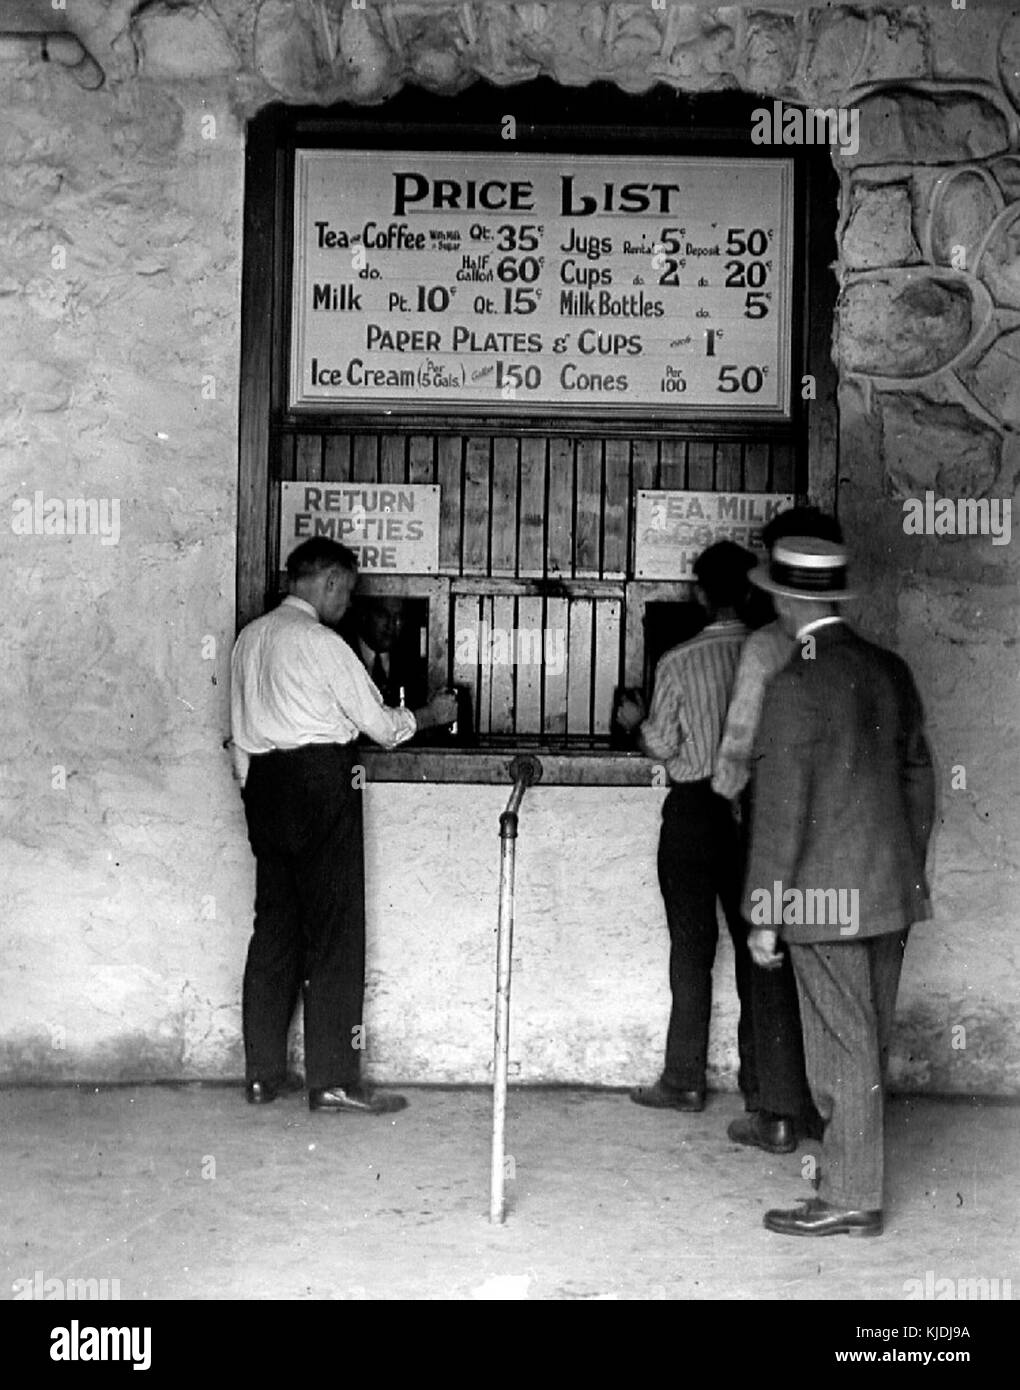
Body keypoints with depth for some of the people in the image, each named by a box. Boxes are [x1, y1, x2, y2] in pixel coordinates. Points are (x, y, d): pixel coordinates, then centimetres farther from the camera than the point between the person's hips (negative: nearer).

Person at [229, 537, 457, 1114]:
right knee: (335, 930, -3)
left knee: (275, 924, 11)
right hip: (320, 781, -8)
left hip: (264, 783, 8)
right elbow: (379, 722, -6)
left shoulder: (250, 638, 13)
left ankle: (263, 1075, 15)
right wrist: (431, 714, 10)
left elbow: (243, 727, 16)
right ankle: (334, 1079, -2)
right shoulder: (322, 643, -11)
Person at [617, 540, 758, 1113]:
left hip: (694, 807, -2)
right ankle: (762, 1079, 16)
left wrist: (638, 719, 15)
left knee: (693, 947, 5)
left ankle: (685, 1082, 9)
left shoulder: (679, 662, -9)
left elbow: (664, 745, -5)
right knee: (756, 942, 10)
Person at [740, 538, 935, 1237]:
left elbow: (780, 809, -16)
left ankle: (851, 1199, 10)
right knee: (872, 1040, 18)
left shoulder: (795, 686, -16)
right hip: (892, 888, 8)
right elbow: (919, 778, 12)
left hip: (826, 896, -7)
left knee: (842, 1044, 1)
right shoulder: (891, 669, 6)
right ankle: (856, 1169, 33)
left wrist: (763, 915, -11)